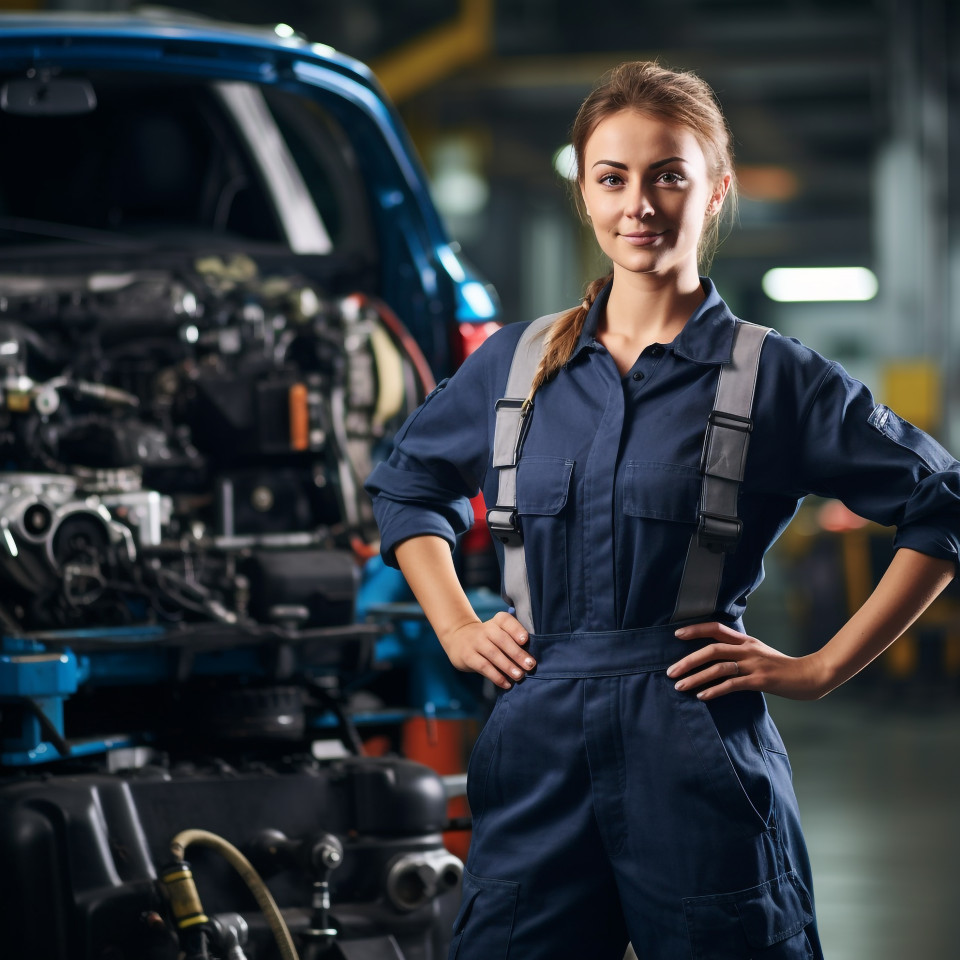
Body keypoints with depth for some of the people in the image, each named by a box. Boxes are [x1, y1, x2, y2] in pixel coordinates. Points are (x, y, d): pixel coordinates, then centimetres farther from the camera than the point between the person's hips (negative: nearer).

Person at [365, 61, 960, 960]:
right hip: (539, 752, 3)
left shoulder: (774, 376, -1)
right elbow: (405, 483, 28)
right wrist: (456, 628, 14)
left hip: (697, 759, -3)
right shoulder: (518, 363, 11)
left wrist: (819, 669, -3)